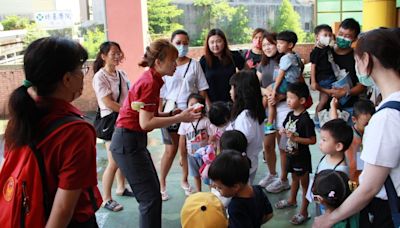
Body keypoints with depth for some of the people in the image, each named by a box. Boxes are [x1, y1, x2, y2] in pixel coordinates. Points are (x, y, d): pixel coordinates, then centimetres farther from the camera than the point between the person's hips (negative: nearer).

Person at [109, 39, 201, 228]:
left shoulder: (151, 79, 10)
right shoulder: (150, 83, -18)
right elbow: (146, 123, -23)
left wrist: (172, 114, -1)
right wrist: (179, 118, -19)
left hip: (133, 141, 10)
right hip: (128, 143, -10)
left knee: (153, 191, 18)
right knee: (151, 197, -6)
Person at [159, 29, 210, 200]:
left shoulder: (194, 64, 3)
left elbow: (202, 90, 4)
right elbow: (160, 94, 0)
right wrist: (160, 114, -6)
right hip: (171, 113, -2)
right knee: (171, 150, 1)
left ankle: (184, 181, 28)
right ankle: (161, 184, 16)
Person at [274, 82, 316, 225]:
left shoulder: (305, 119, -23)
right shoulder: (290, 115, 0)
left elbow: (312, 140, -23)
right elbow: (285, 128, 16)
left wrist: (295, 138, -28)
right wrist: (283, 132, -6)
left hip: (302, 157, -8)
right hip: (290, 154, 8)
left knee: (304, 183, 7)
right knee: (294, 178, 27)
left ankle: (303, 212, 17)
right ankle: (292, 200, 47)